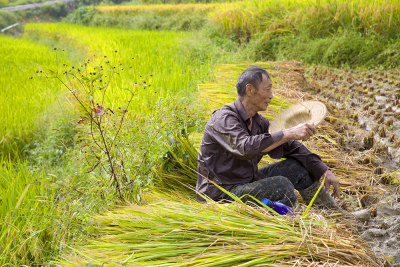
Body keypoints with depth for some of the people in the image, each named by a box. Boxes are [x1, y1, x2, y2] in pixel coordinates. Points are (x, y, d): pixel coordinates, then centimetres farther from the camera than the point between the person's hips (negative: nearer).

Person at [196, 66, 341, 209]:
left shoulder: (258, 121, 5)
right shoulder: (224, 118, -21)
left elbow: (291, 147, 6)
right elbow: (246, 148, -39)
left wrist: (325, 172, -3)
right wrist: (290, 133, -38)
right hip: (220, 195, -9)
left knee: (299, 166, 3)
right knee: (281, 184, -28)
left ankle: (333, 212, 18)